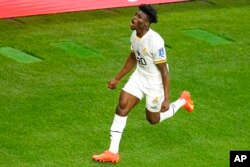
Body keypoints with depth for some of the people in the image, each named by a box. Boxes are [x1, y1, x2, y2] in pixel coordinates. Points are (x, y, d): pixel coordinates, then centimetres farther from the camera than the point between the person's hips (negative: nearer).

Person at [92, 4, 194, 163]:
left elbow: (164, 71, -23)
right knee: (122, 107, -6)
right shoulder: (135, 35, -6)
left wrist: (166, 99, -22)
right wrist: (117, 79, 18)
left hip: (155, 82, -7)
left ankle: (183, 101, 35)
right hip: (139, 76, 7)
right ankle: (113, 152, -2)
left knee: (153, 119, 12)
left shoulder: (155, 42, -30)